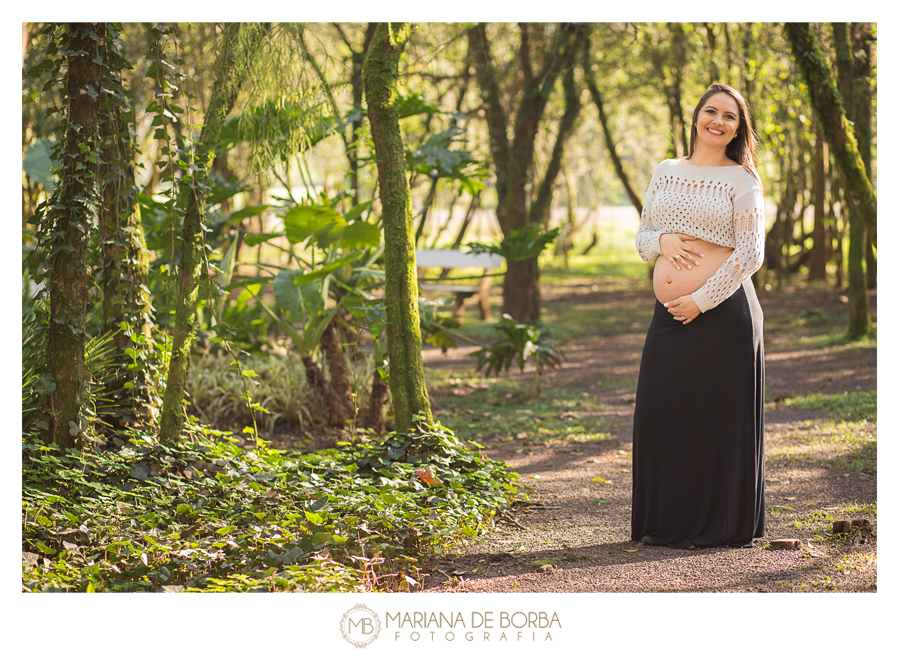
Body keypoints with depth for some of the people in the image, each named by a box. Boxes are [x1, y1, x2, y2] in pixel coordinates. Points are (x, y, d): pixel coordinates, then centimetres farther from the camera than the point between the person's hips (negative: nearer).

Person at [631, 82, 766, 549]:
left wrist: (701, 301, -13)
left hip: (723, 313, -5)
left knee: (720, 418, 0)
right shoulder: (666, 172, 14)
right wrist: (662, 241, -8)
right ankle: (666, 522, 18)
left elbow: (750, 255, -7)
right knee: (661, 415, 6)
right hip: (669, 316, 5)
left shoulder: (742, 181, 0)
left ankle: (721, 525, 11)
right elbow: (642, 238, 16)